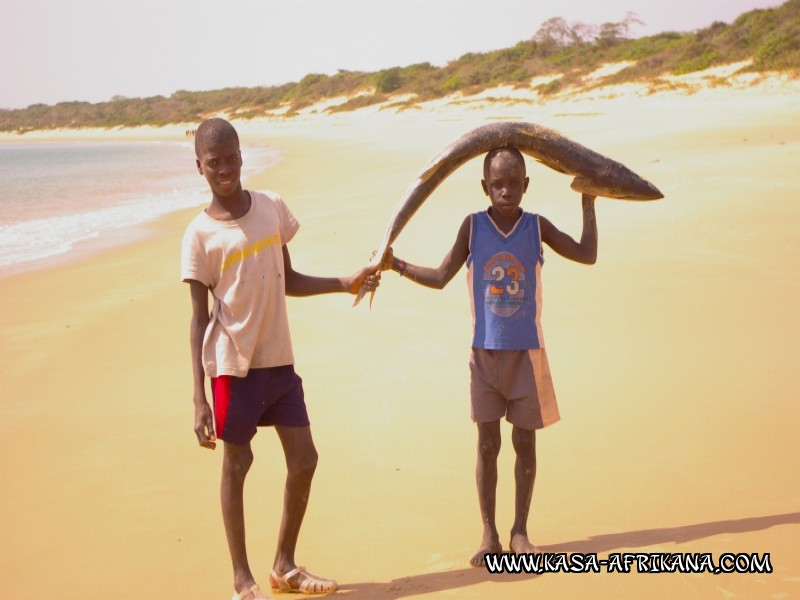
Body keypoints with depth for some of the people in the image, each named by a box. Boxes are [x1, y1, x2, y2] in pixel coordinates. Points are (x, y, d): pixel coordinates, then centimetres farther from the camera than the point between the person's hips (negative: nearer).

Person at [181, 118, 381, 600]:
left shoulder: (272, 207, 3)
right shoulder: (201, 235, -9)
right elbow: (200, 319, -9)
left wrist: (345, 284, 3)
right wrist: (199, 398, -13)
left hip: (279, 360, 5)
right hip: (233, 365, -5)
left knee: (304, 460, 8)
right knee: (237, 463, 6)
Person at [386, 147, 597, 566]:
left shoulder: (537, 226, -1)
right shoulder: (473, 226, -3)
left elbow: (587, 255, 1)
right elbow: (440, 278, 1)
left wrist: (588, 204, -1)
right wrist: (396, 265, -10)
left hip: (527, 354, 0)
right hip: (485, 354, 0)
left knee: (525, 442, 6)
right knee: (487, 444, 3)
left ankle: (520, 531, 17)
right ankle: (489, 535, 12)